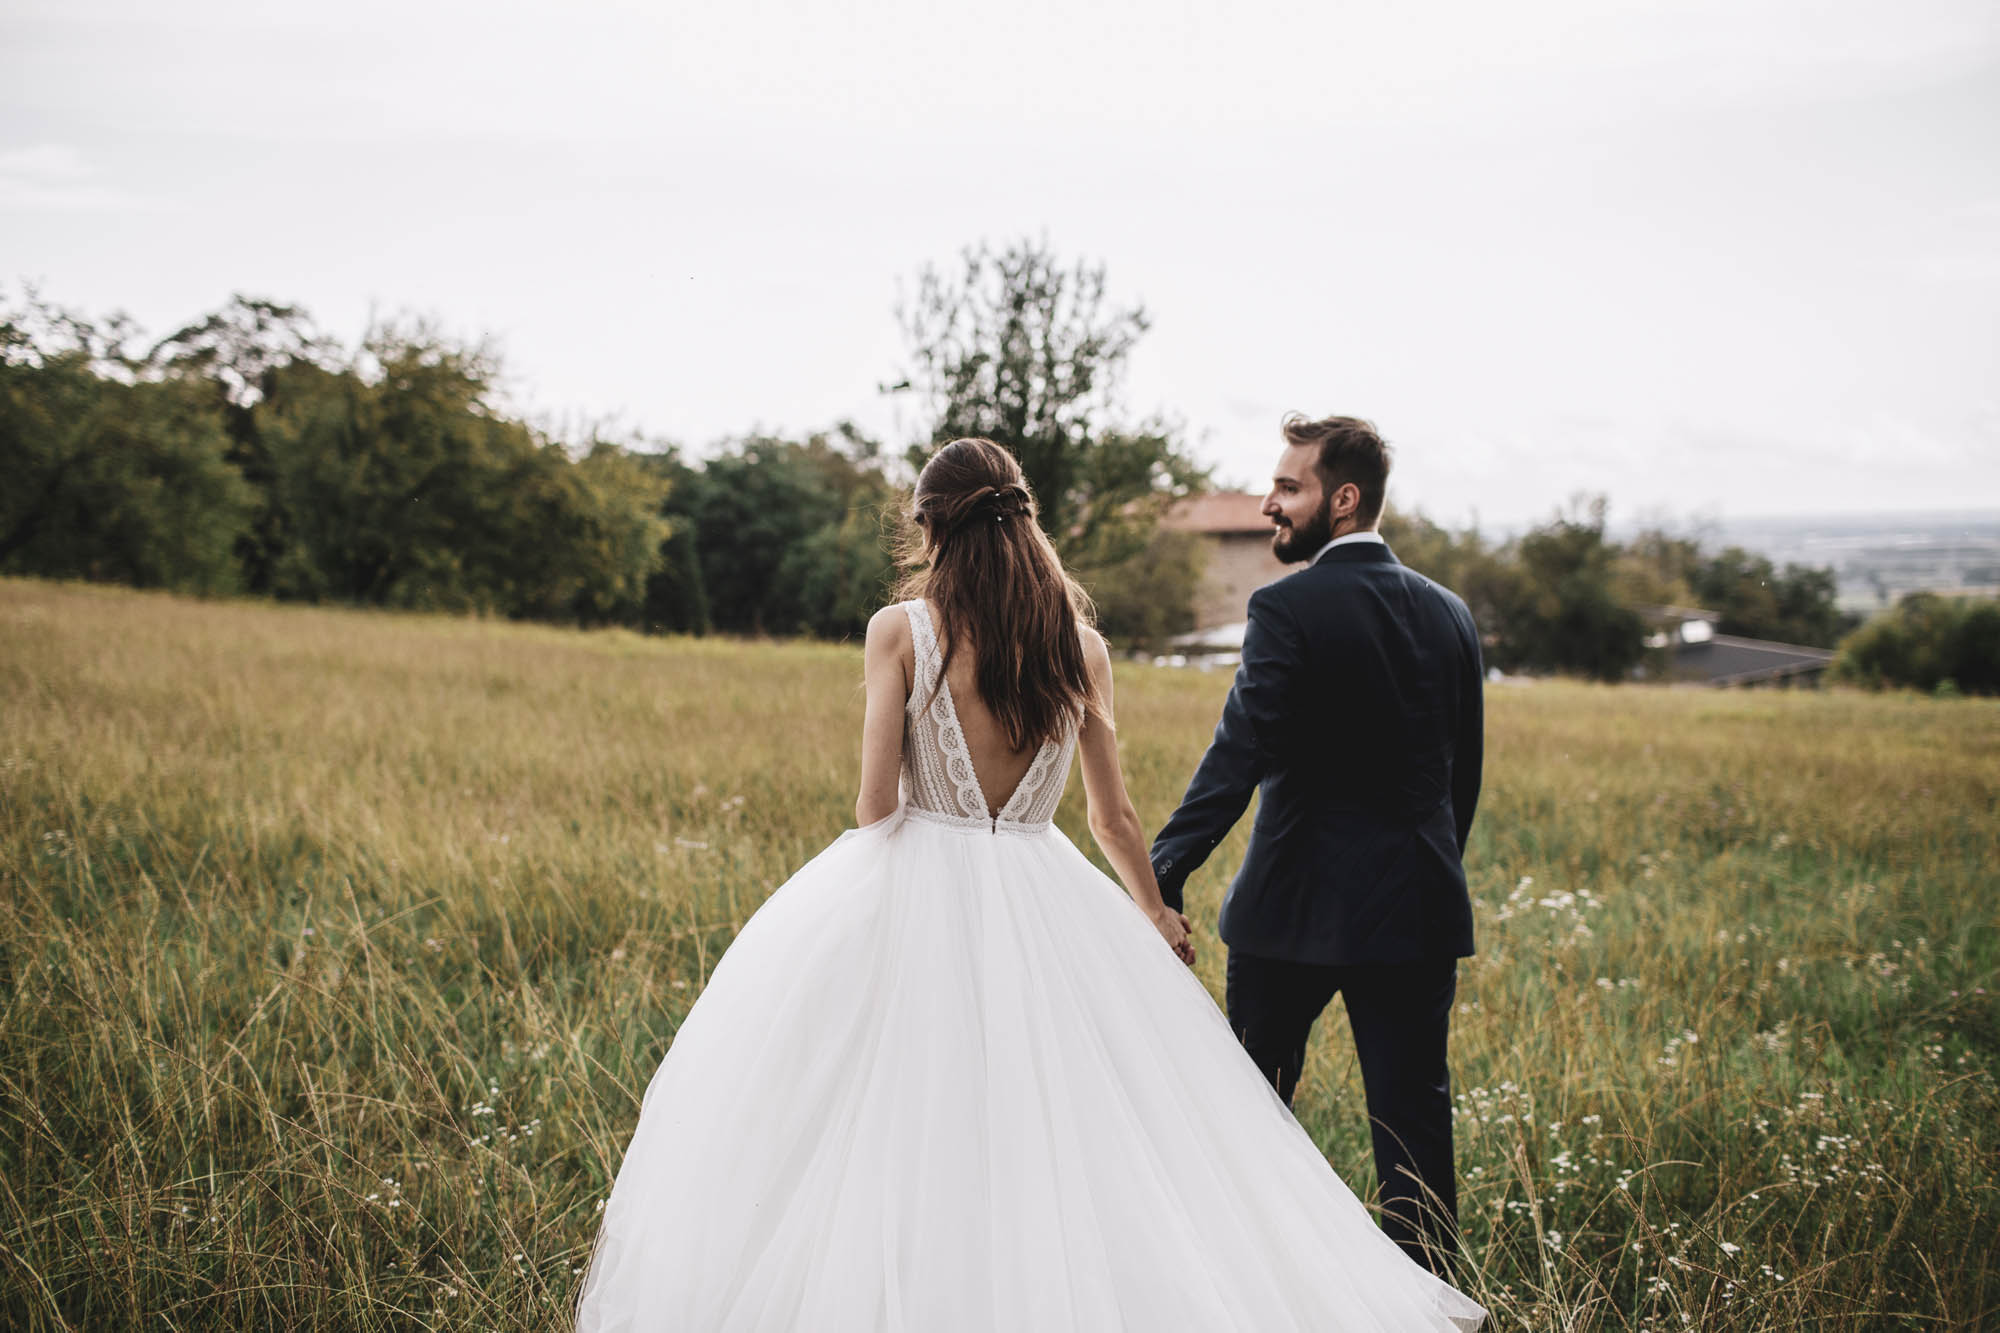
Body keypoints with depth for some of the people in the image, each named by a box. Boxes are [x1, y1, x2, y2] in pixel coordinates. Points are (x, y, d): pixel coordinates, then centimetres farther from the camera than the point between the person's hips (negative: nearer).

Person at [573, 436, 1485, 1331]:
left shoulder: (900, 630, -6)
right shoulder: (1080, 643, 4)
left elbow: (875, 805, -7)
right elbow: (1113, 816, 9)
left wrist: (855, 901, 11)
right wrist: (1157, 918, 24)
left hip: (917, 895, -3)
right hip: (1045, 907, 3)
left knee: (897, 1122, 7)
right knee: (1065, 1124, 11)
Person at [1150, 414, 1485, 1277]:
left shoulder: (1288, 609, -12)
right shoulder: (1449, 614, 7)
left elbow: (1239, 754, -21)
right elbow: (1465, 773, 13)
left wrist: (1161, 875, -22)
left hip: (1297, 908, -4)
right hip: (1419, 908, 5)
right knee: (1414, 1117, 8)